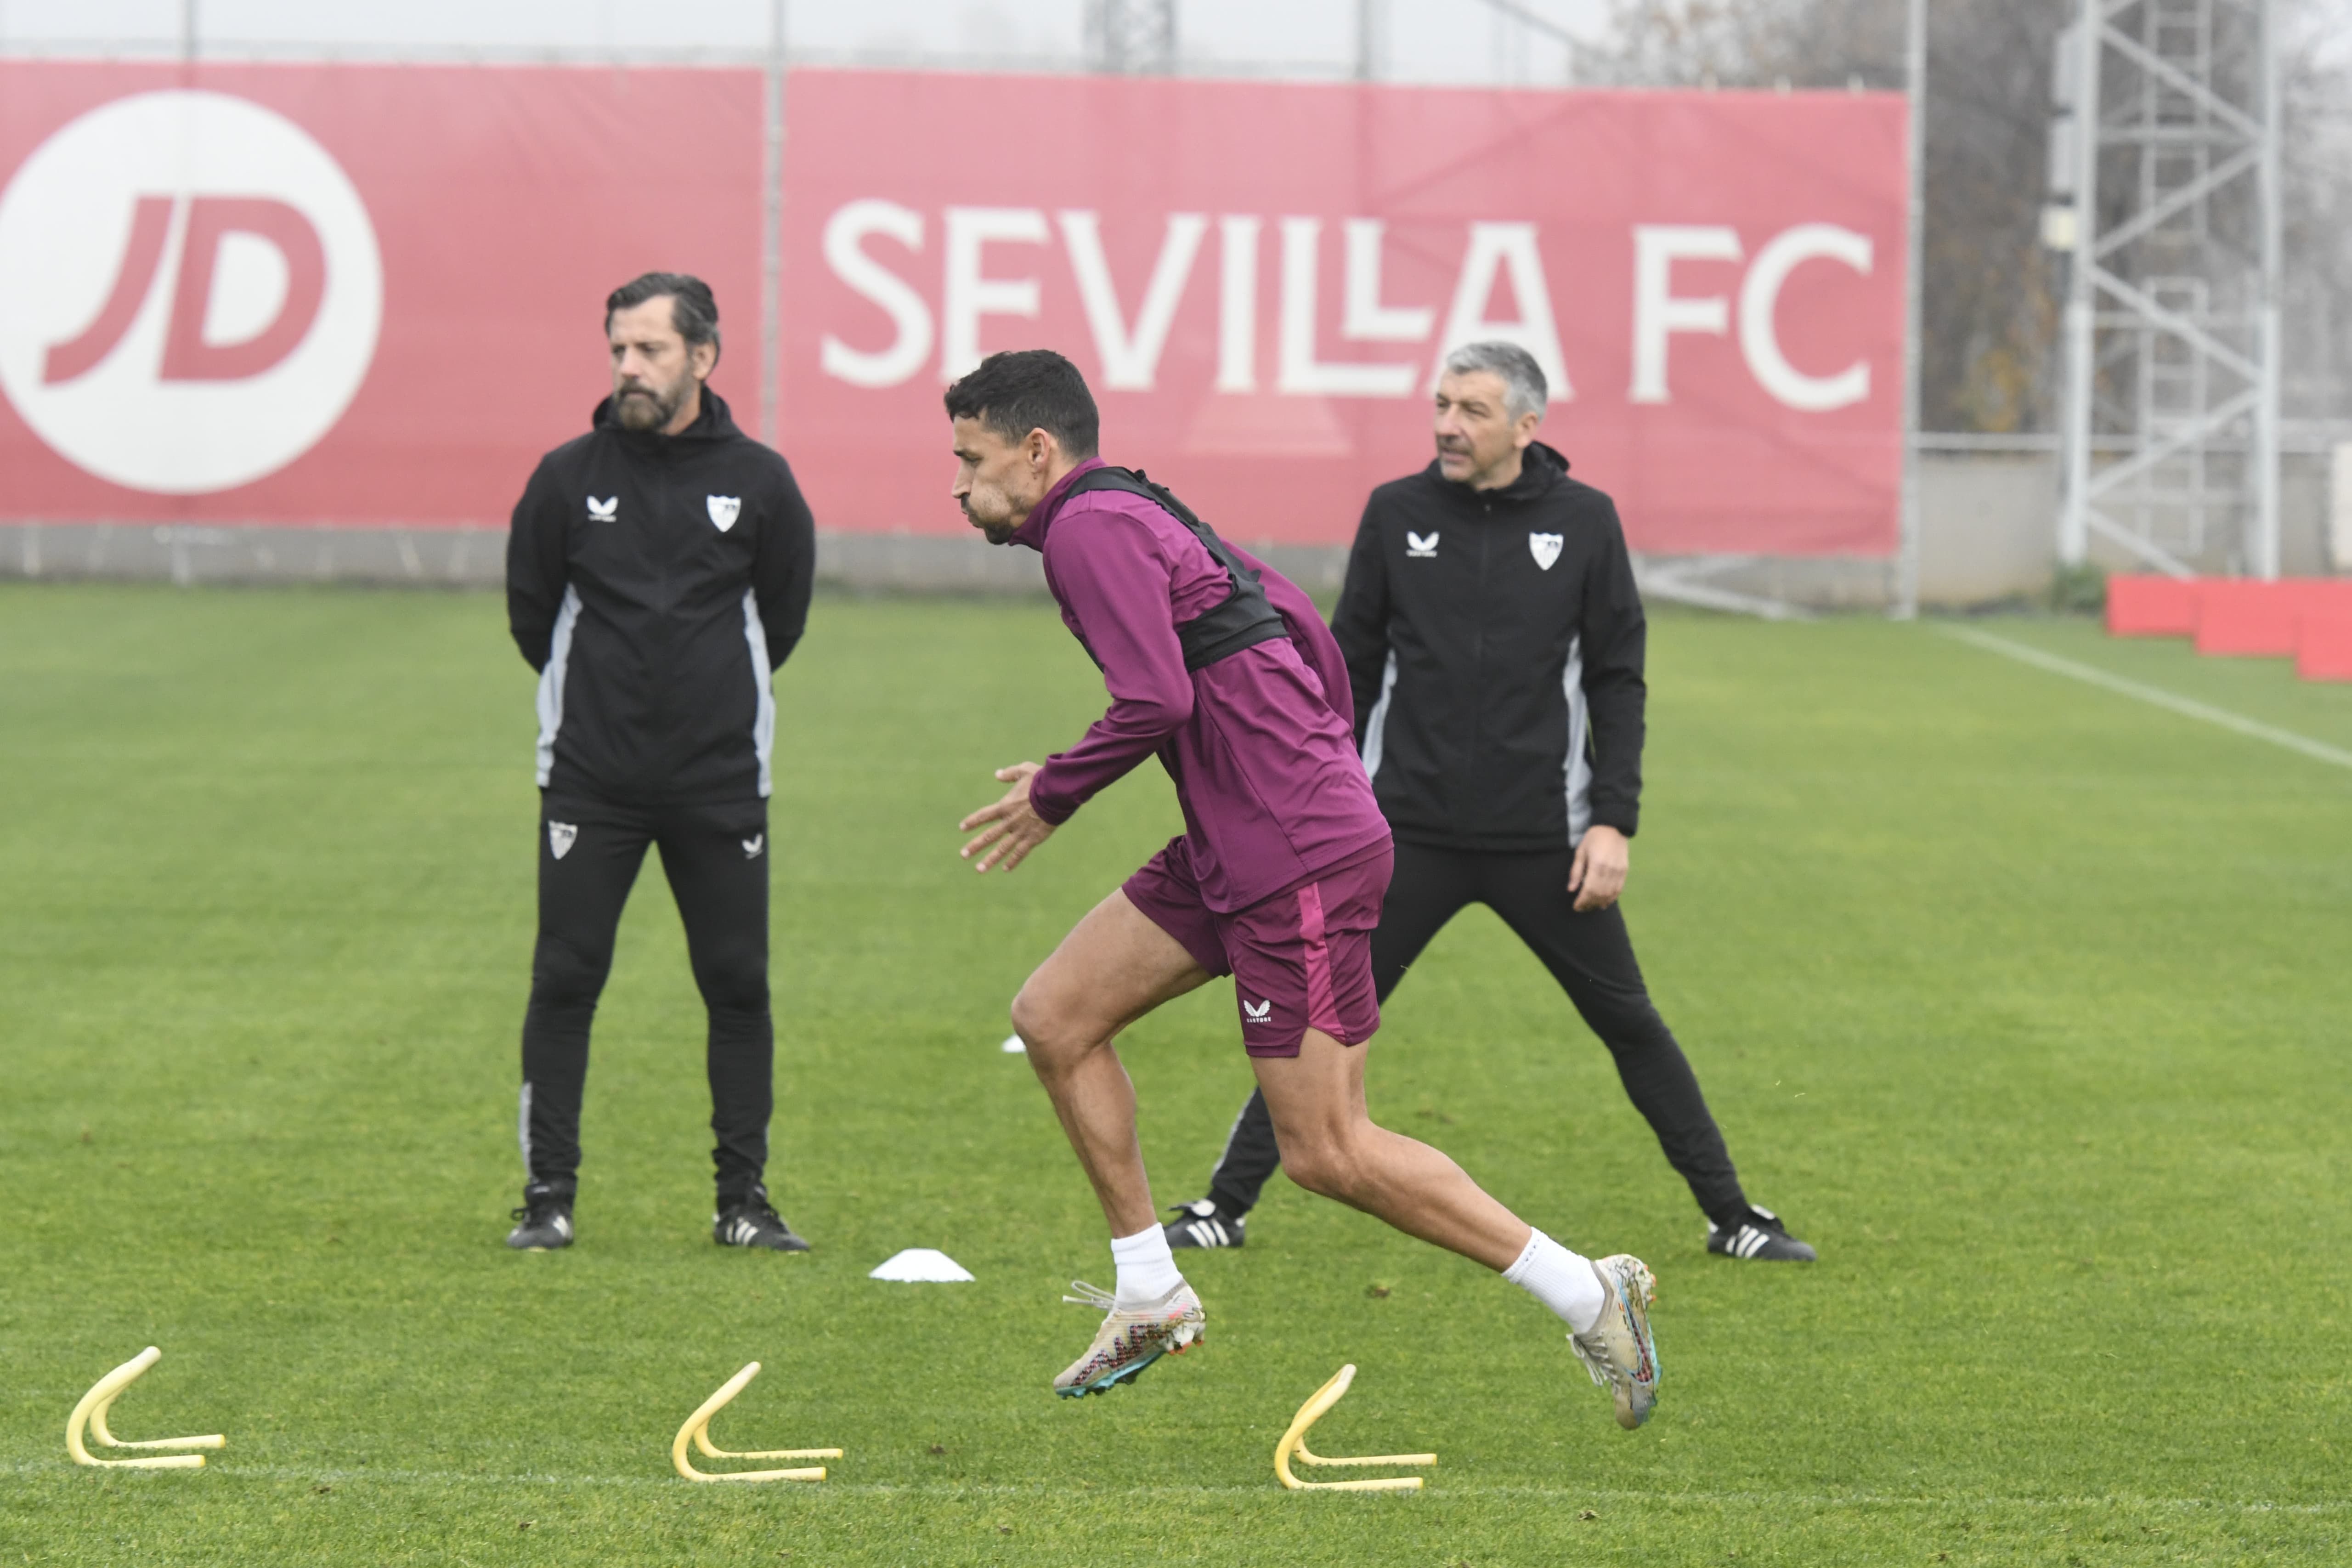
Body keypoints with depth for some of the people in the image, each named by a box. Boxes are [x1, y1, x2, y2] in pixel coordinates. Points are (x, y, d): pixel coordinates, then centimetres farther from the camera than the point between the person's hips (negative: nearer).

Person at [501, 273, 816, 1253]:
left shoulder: (757, 482, 0)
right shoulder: (570, 477, -2)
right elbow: (530, 612, 10)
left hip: (721, 779, 1)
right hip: (590, 777, 0)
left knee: (738, 985, 1)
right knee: (565, 979, -3)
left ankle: (744, 1199, 11)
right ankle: (549, 1197, 5)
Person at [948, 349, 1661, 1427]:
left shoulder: (1090, 528, -12)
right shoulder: (1133, 516, 18)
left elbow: (1154, 701, -23)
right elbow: (1301, 626, 23)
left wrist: (1053, 795, -9)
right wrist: (1325, 767, 24)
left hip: (1298, 867, -10)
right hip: (1235, 853, 10)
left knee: (1327, 1153, -7)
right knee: (1054, 1018, 10)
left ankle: (1587, 1295, 0)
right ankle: (1151, 1299, 15)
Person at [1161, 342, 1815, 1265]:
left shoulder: (1583, 521, 0)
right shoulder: (1397, 513, 2)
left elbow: (1618, 680, 2)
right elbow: (1353, 668, 9)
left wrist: (1613, 821, -5)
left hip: (1544, 840, 0)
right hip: (1407, 833, 0)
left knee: (1630, 1023, 5)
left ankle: (1730, 1216, 14)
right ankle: (1226, 1205, 7)